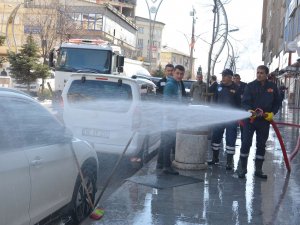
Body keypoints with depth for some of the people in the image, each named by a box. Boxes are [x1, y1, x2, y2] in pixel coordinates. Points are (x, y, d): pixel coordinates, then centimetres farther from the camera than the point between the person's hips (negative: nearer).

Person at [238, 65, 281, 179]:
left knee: (261, 145, 9)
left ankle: (258, 170, 19)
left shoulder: (272, 87, 3)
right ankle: (242, 169, 8)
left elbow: (277, 102, 10)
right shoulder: (250, 86, -4)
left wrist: (272, 113, -5)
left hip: (265, 120, 2)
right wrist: (248, 110, -31)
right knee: (246, 143, -4)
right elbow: (244, 102, -11)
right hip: (250, 119, -2)